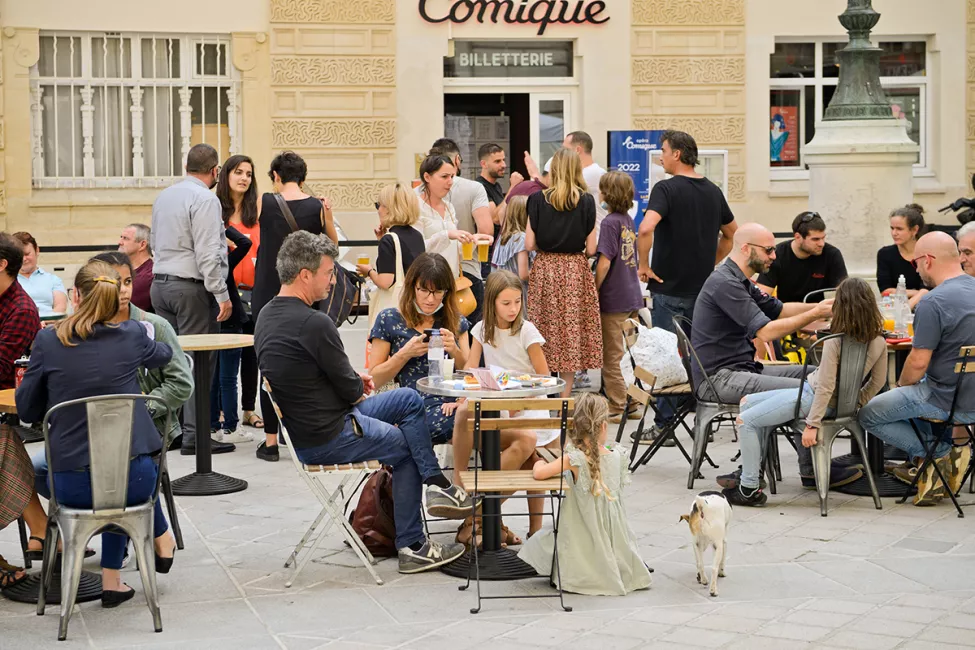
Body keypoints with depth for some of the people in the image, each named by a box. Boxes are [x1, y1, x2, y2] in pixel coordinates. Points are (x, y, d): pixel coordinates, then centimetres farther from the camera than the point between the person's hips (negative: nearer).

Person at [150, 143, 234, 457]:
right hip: (191, 287, -8)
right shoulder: (205, 199, -12)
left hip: (160, 284, 8)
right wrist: (222, 294, -16)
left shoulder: (163, 196, 13)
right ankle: (193, 436, -5)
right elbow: (207, 253, -18)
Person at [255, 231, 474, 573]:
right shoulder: (313, 323, -26)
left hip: (301, 427, 10)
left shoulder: (267, 315, 4)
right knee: (407, 447, 11)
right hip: (328, 438, -10)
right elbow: (351, 390, -16)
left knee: (410, 399, 16)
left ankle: (436, 485, 12)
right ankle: (411, 546, 19)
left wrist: (353, 379, 8)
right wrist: (359, 386, 7)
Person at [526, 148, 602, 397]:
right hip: (576, 272, 0)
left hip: (544, 270, 0)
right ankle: (564, 402, 7)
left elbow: (529, 245, -3)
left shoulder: (538, 199, -2)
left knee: (543, 337, 5)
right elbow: (591, 249, -4)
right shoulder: (586, 201, -2)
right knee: (571, 336, 5)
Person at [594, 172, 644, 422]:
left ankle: (616, 408, 5)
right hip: (633, 297, 8)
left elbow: (604, 263, -20)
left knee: (612, 357, 1)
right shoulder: (629, 220, 10)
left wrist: (593, 291, -12)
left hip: (614, 299, -8)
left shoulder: (609, 223, -14)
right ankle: (633, 403, 19)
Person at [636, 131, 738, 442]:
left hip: (670, 288, -6)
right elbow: (732, 234, 19)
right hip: (703, 286, 6)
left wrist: (643, 265, -16)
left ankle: (664, 424, 1)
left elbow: (646, 229, -28)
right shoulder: (713, 191, 9)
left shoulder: (666, 189, -13)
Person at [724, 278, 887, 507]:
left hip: (812, 396, -9)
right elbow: (878, 381, 5)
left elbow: (826, 387, -25)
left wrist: (813, 424, -21)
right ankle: (751, 469, 21)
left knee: (746, 421, -3)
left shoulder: (836, 340, -24)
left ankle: (750, 489, -3)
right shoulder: (878, 341, -4)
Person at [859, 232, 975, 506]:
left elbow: (919, 362, -21)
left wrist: (901, 384, 2)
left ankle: (940, 452, 2)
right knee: (912, 393, 33)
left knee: (869, 415, 9)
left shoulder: (933, 303, -22)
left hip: (950, 401, -9)